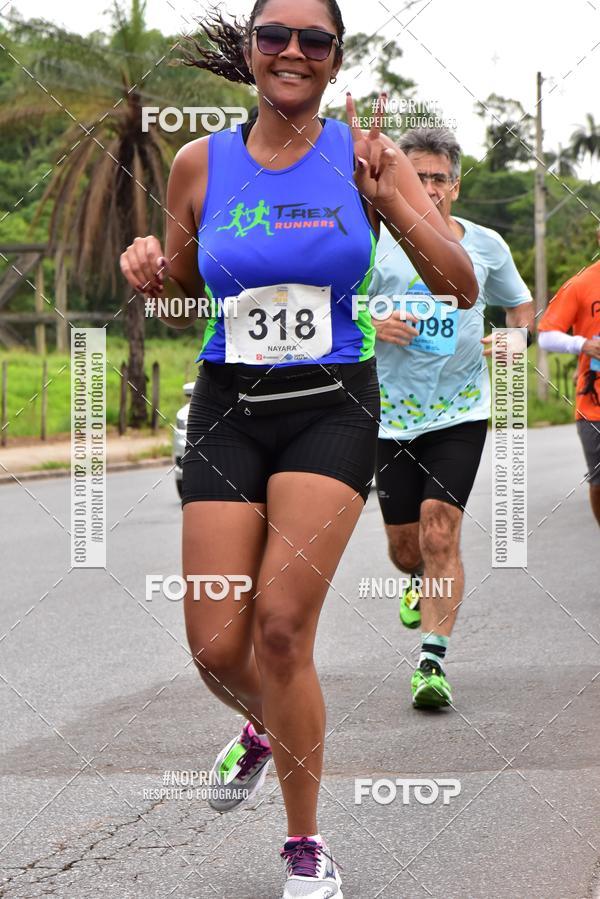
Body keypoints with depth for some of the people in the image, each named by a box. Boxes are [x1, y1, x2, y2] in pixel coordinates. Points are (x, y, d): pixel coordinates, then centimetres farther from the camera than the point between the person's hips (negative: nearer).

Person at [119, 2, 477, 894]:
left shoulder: (365, 154, -2)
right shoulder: (200, 163, 2)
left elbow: (462, 287, -3)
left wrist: (390, 201, -18)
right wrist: (149, 272, -7)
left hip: (332, 407, -2)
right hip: (229, 408, 2)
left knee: (281, 626, -14)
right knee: (216, 645, -2)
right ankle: (266, 728, 37)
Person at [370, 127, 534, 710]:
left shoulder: (486, 245, 4)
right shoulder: (374, 243, -2)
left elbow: (520, 304, 21)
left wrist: (515, 338, 0)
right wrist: (372, 327, -15)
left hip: (460, 411, -1)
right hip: (391, 413, 1)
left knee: (440, 531, -15)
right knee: (404, 544, 9)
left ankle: (432, 662, -12)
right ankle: (420, 583, 47)